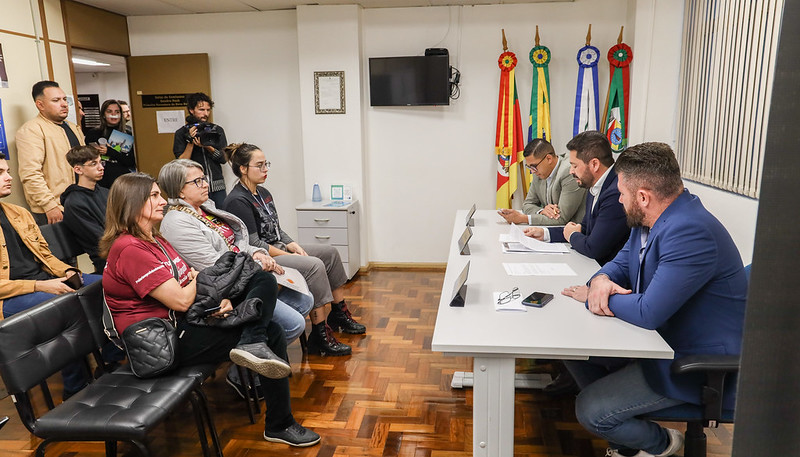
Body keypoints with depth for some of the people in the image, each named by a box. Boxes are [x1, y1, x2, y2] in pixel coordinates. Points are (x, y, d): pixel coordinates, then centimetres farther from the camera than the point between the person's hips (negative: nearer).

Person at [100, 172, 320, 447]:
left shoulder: (154, 240, 15)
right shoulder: (130, 249, -18)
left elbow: (190, 282, 12)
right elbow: (181, 300, -22)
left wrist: (218, 300, -9)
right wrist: (201, 277, 0)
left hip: (186, 321, 10)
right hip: (168, 339, -10)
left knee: (264, 281, -5)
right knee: (272, 336, -12)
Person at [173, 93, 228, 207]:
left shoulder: (217, 130, 8)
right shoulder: (181, 133, 2)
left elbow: (224, 158, 1)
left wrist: (207, 146, -14)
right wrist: (190, 142, -14)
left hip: (217, 186, 2)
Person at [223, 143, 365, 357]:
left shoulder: (263, 194, 13)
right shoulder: (237, 201, -15)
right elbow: (253, 244, -19)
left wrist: (293, 246, -2)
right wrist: (288, 256, -18)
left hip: (280, 251, 10)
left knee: (330, 253, 4)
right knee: (314, 265, -27)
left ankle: (340, 315, 13)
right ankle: (319, 337, -22)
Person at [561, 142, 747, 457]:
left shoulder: (690, 232, -30)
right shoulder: (647, 220, 2)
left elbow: (648, 312, -32)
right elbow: (621, 263, 12)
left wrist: (592, 297, -15)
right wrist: (601, 280, -13)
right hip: (659, 340, 10)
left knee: (589, 410, -16)